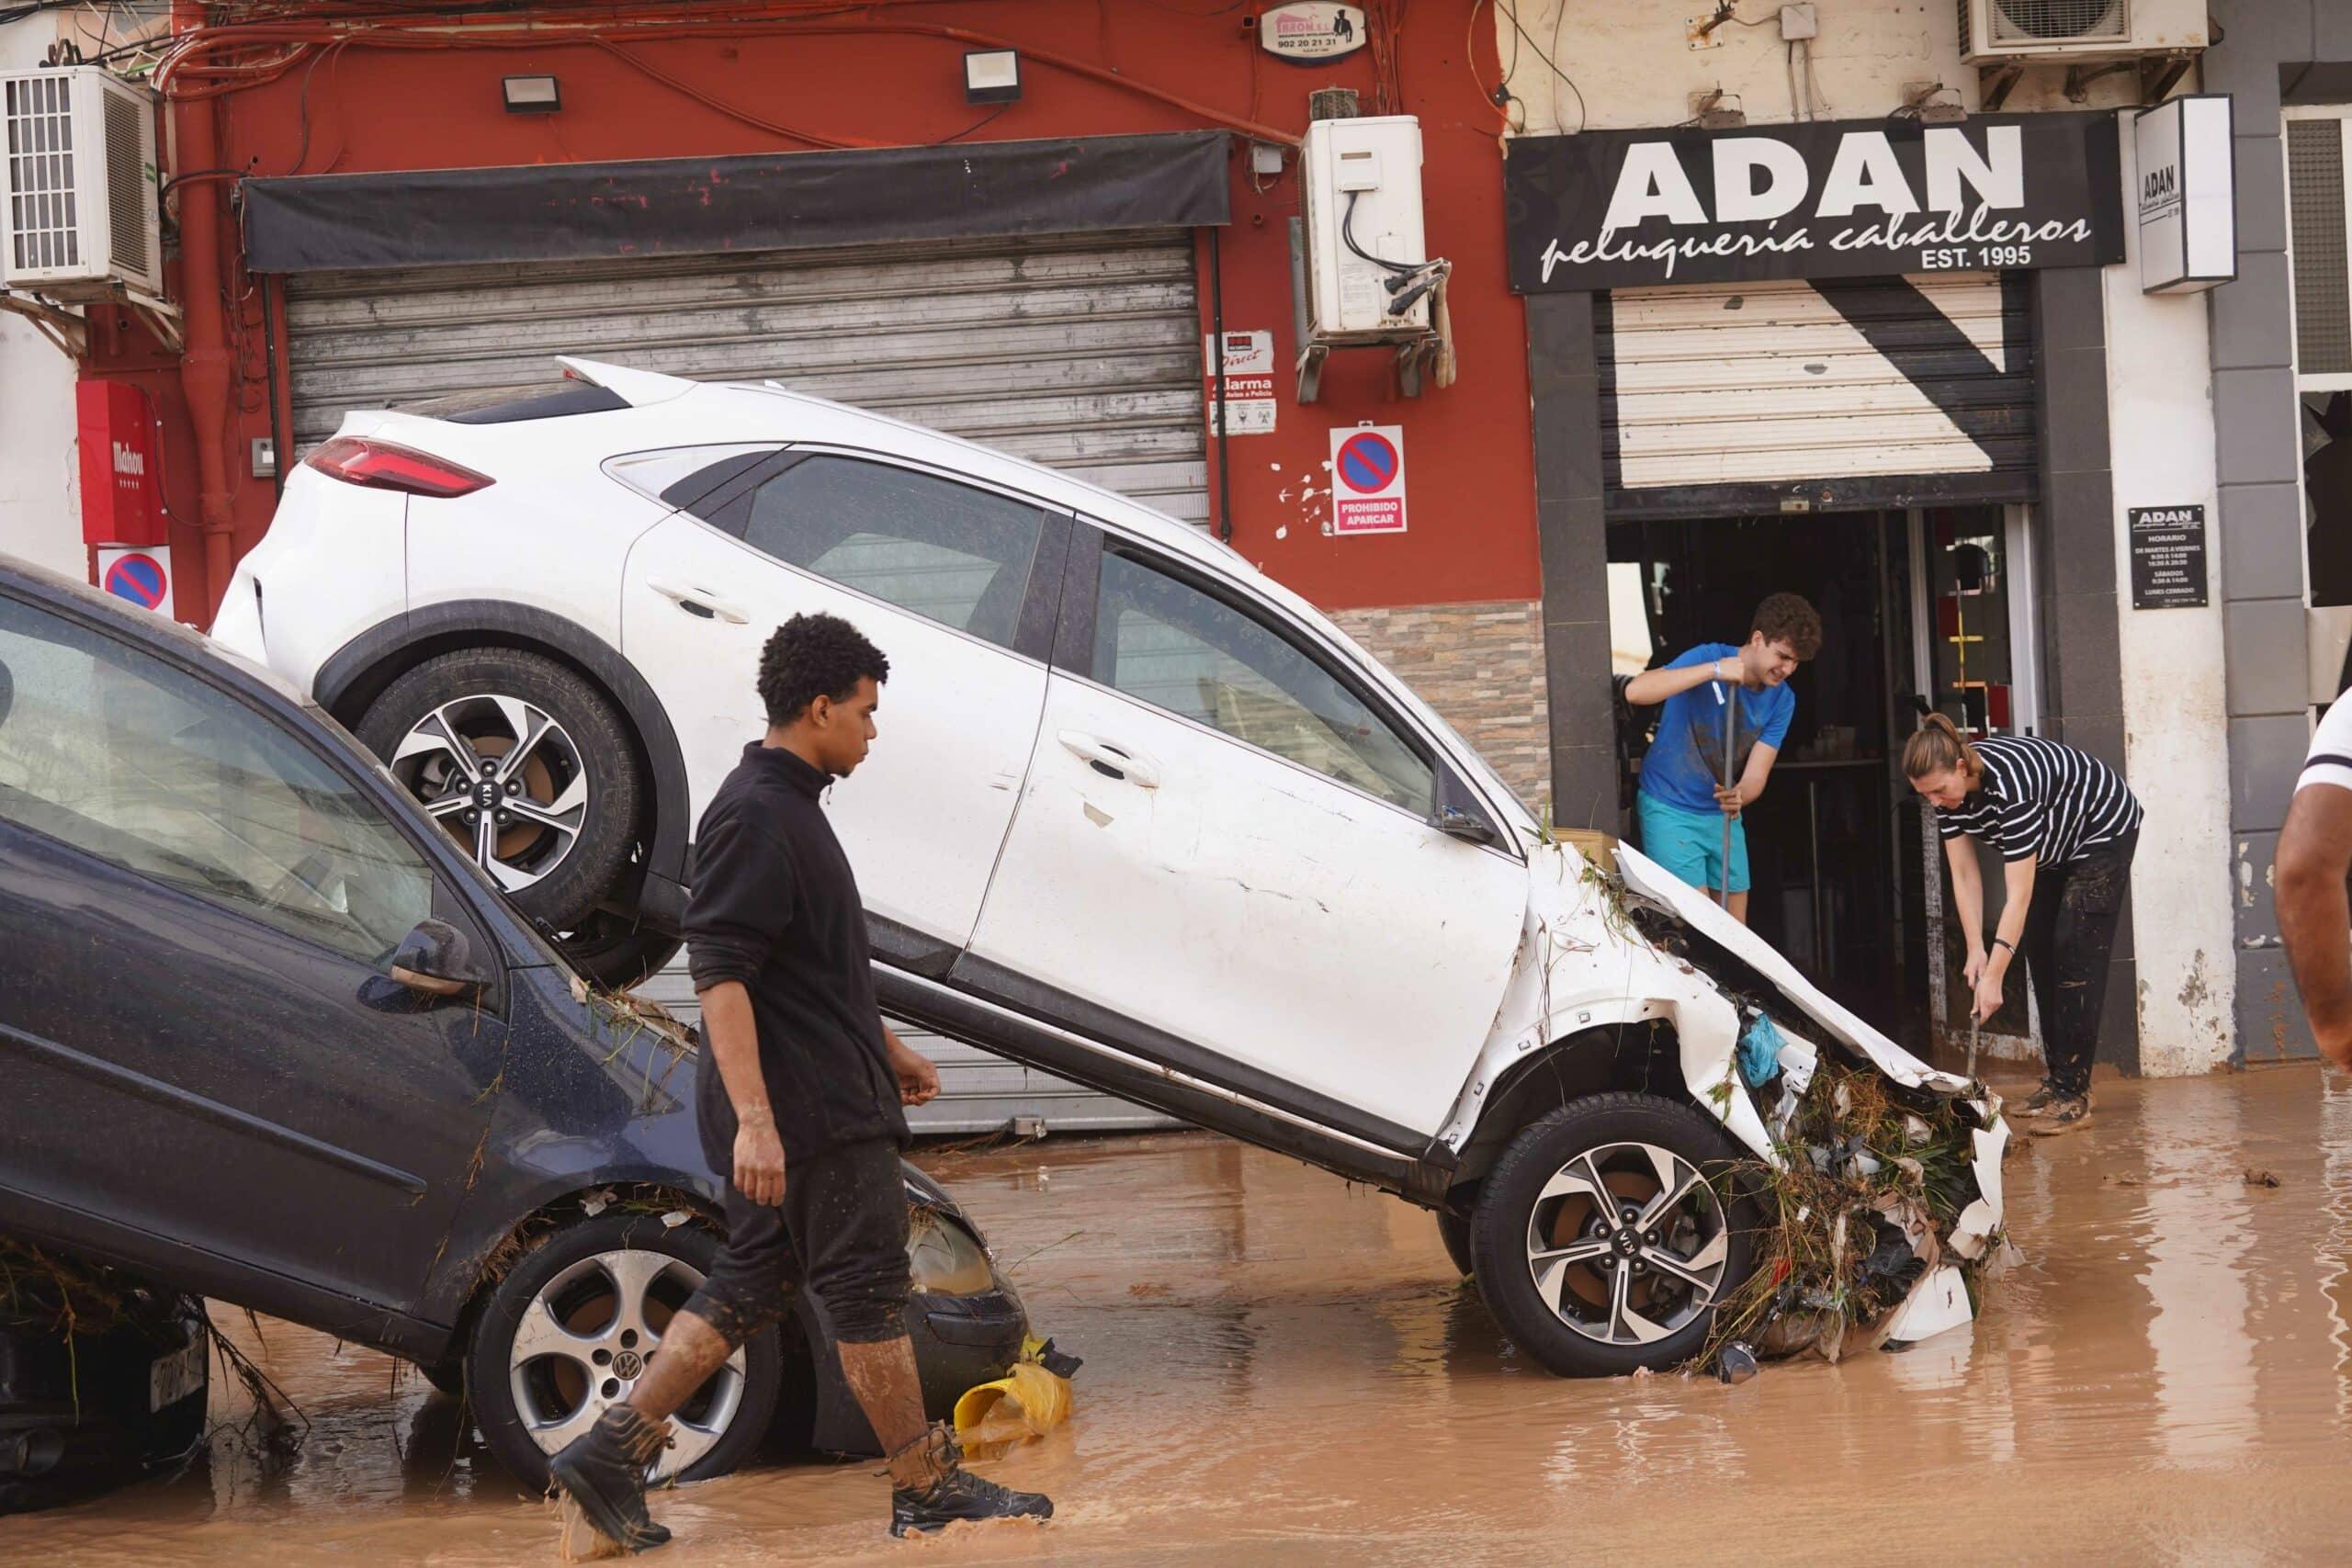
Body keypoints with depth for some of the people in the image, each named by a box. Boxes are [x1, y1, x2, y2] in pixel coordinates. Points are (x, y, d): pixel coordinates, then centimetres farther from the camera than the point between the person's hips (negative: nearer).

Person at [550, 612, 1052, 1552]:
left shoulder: (787, 805, 17)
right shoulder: (755, 816, -16)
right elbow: (718, 973, -24)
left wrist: (888, 1051, 31)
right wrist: (753, 1117, -29)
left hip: (823, 1096, 10)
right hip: (808, 1113, -10)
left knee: (750, 1284, 11)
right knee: (867, 1288, -1)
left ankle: (611, 1453, 10)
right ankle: (927, 1491, 10)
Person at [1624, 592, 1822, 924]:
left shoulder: (1782, 700, -4)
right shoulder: (1708, 658, -19)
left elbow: (1756, 776, -10)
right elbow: (1635, 692, -34)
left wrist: (1738, 796, -34)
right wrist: (1713, 671, -40)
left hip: (1723, 815, 6)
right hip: (1671, 810, -6)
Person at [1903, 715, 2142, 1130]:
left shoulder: (2009, 787, -41)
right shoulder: (1948, 789, -17)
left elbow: (2019, 894, -39)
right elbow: (1964, 875, -12)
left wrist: (1993, 977, -39)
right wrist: (1976, 951, -20)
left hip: (2102, 833, -8)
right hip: (2054, 844, 8)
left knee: (2075, 956, -15)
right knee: (2039, 954, 6)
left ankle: (2073, 1095, -15)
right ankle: (2056, 1081, 13)